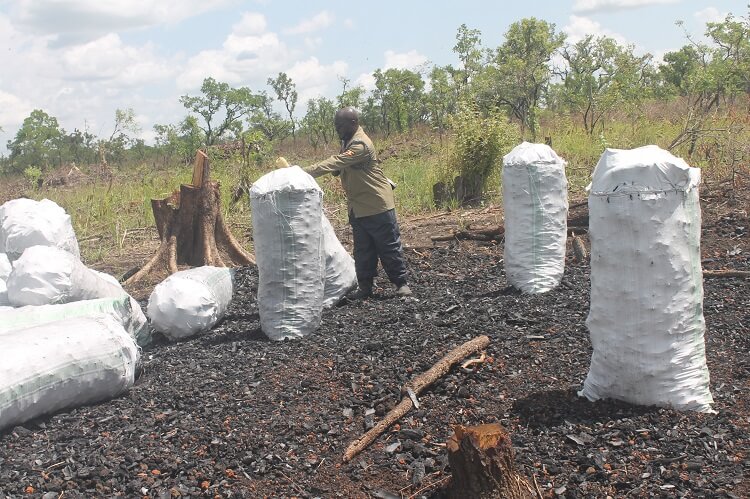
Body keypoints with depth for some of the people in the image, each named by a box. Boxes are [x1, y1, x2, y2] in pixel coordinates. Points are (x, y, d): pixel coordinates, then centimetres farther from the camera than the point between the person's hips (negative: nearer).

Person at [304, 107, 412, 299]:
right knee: (363, 249, 12)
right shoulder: (348, 141, 8)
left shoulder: (360, 145, -23)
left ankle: (401, 284, 14)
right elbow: (340, 167, 12)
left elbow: (334, 164, -32)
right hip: (358, 207, 9)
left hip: (378, 205, -9)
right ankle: (364, 286, 19)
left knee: (389, 246, 3)